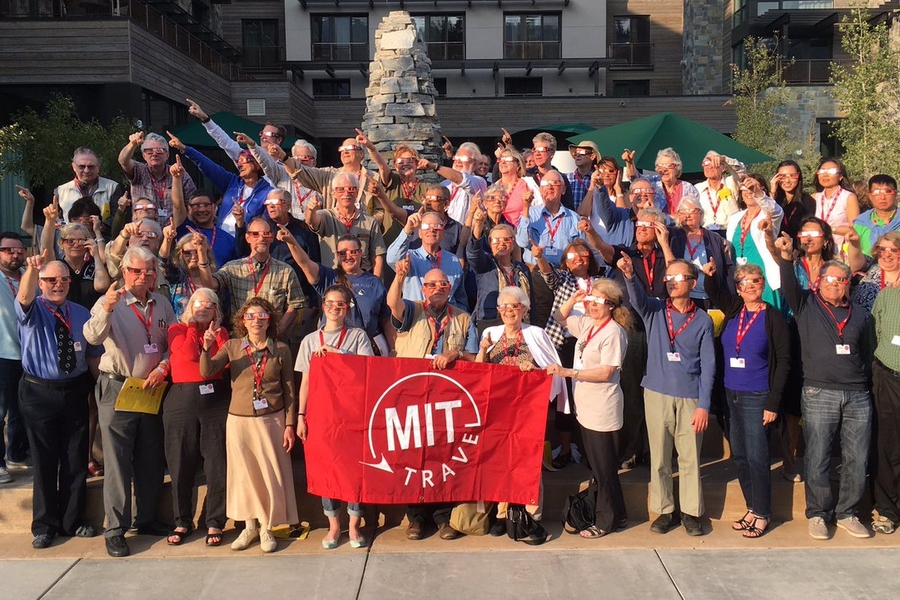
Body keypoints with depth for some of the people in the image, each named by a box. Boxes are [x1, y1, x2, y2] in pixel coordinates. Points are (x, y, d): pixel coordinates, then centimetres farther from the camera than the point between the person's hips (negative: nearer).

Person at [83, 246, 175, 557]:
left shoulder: (162, 304, 7)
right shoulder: (109, 302, -8)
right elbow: (92, 336, -25)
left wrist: (162, 367, -7)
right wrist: (106, 308, -41)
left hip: (152, 389, 5)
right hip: (118, 389, -4)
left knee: (151, 459, 13)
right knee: (117, 461, 0)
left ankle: (146, 518, 27)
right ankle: (115, 529, 7)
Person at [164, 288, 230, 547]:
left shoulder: (220, 332, 14)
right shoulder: (177, 329, 8)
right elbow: (189, 355, -11)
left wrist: (215, 331, -3)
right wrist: (193, 325, -1)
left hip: (216, 400, 1)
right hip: (181, 402, -1)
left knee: (217, 465, 0)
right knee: (181, 465, 4)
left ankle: (215, 523, 9)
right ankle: (182, 522, 18)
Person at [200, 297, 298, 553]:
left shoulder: (281, 350, 0)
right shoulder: (232, 346, 2)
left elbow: (289, 390, 2)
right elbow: (207, 372, -9)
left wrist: (290, 424, -1)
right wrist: (206, 348, -27)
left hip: (272, 420, -1)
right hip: (239, 420, 1)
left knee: (271, 475, 3)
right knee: (244, 474, 8)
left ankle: (266, 528, 19)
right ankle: (250, 526, 23)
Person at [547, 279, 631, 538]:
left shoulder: (613, 332, -16)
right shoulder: (587, 324, 8)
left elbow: (605, 373, -21)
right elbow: (560, 317, 24)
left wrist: (568, 372, -23)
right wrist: (573, 300, 7)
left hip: (603, 411, -9)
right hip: (586, 408, 9)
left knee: (604, 468, 4)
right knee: (597, 465, 17)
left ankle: (606, 521, 17)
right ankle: (617, 515, 30)